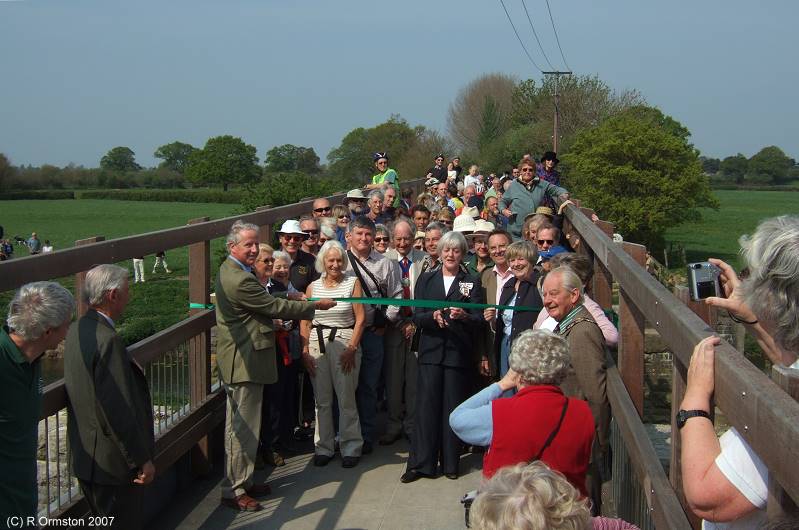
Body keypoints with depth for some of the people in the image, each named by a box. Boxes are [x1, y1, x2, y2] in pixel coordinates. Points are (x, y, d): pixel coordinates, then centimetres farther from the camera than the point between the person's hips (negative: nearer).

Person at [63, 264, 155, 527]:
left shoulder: (76, 330, 5)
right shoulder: (108, 340, -24)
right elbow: (119, 412, -25)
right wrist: (142, 460, -17)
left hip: (85, 455, 10)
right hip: (112, 463, -10)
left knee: (100, 519, 21)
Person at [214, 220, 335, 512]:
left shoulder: (230, 271, 10)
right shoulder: (240, 280, -24)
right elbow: (275, 307, -17)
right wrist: (315, 305, -7)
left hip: (238, 360, 11)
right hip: (244, 362, -11)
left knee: (238, 425, 18)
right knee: (244, 427, -3)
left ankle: (241, 481, 29)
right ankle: (234, 490, 4)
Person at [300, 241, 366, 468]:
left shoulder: (352, 283, 3)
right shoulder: (313, 287, 11)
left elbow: (360, 319, -1)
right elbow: (305, 322, 9)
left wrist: (351, 348, -10)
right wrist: (305, 351, -1)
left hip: (344, 343, -3)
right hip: (317, 344, 3)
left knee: (346, 399, -2)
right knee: (322, 400, 7)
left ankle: (351, 448, 9)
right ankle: (323, 447, 17)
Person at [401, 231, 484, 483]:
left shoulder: (472, 282, 7)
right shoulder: (426, 279, 11)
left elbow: (479, 320, -1)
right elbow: (417, 316, 4)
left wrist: (463, 316, -22)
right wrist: (433, 316, -16)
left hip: (459, 352, -1)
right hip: (431, 350, 1)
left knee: (453, 408, 2)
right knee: (427, 405, -4)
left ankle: (450, 462, 13)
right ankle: (421, 463, 0)